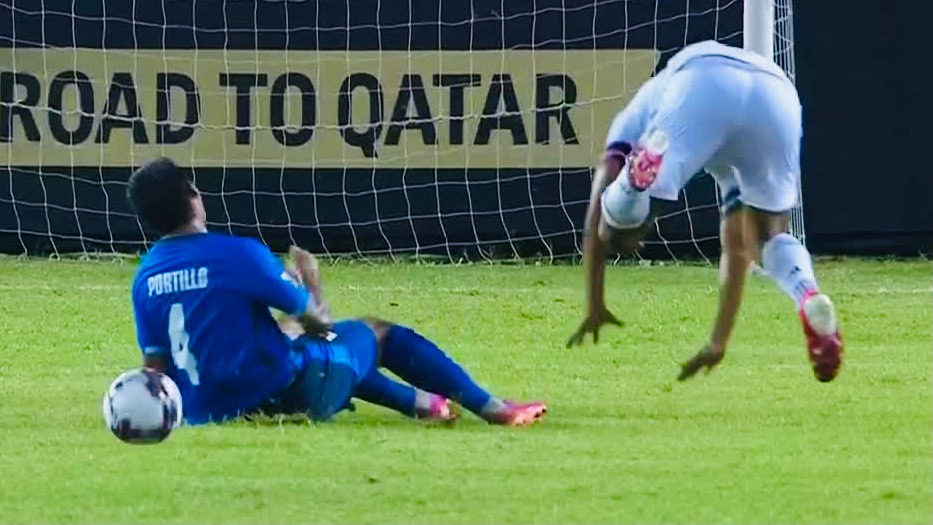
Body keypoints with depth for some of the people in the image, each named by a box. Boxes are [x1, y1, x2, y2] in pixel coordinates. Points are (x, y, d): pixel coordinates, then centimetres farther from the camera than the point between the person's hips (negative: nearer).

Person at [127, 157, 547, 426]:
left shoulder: (145, 277, 1)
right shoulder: (237, 254, -18)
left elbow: (155, 363, 7)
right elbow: (319, 320, -7)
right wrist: (312, 284, 14)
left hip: (204, 412, 7)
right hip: (285, 395, -7)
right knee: (376, 332, 17)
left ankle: (422, 403, 41)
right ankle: (491, 409, 26)